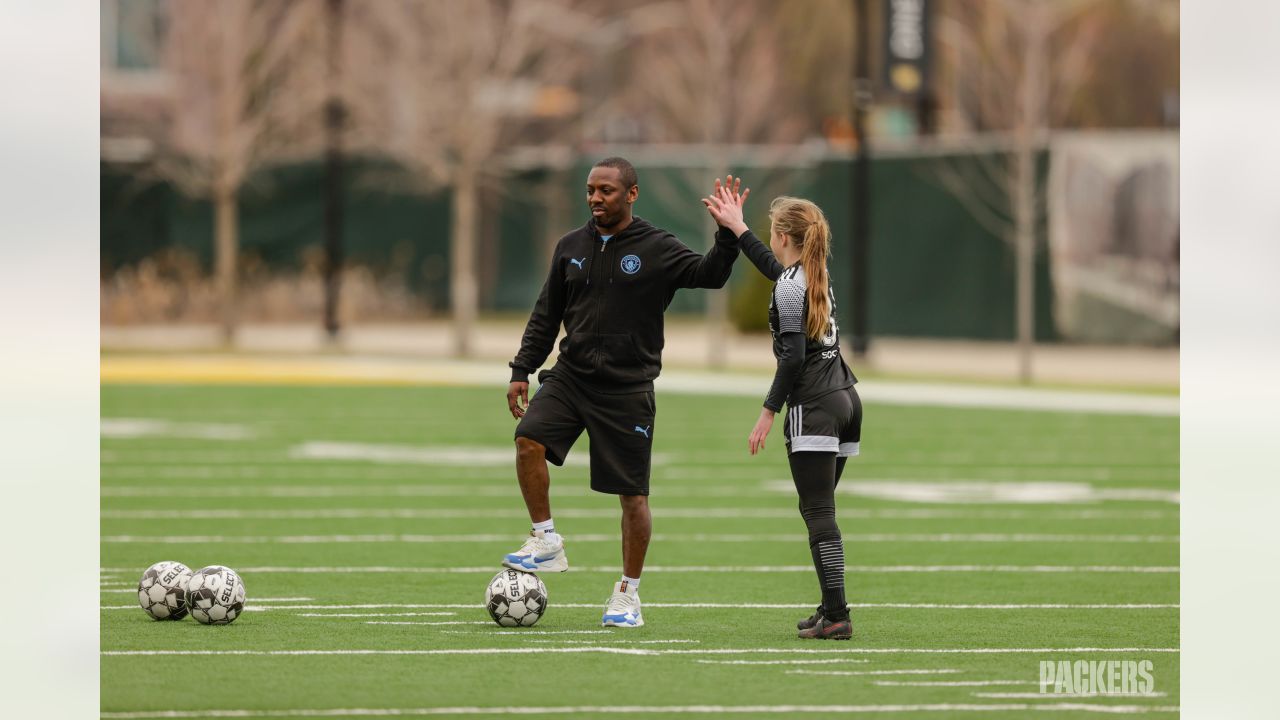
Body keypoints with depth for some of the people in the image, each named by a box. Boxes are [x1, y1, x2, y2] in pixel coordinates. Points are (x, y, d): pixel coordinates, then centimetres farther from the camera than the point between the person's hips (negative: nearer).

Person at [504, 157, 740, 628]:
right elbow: (545, 317, 14)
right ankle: (546, 544, -7)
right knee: (529, 441, -22)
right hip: (570, 377, 3)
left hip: (628, 389, -3)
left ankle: (628, 594, 15)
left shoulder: (656, 249, -3)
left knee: (633, 494, 0)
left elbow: (710, 274, -15)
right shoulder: (571, 247, 9)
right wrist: (521, 371, 9)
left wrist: (728, 235, -30)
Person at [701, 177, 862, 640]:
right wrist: (737, 227, 43)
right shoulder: (814, 276, 15)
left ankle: (836, 615, -17)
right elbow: (774, 268, 37)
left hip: (813, 407, -9)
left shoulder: (790, 287, -11)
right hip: (845, 401, 9)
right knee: (816, 511, 15)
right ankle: (831, 608, 15)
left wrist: (769, 412, -15)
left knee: (819, 513, -11)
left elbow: (794, 356, -18)